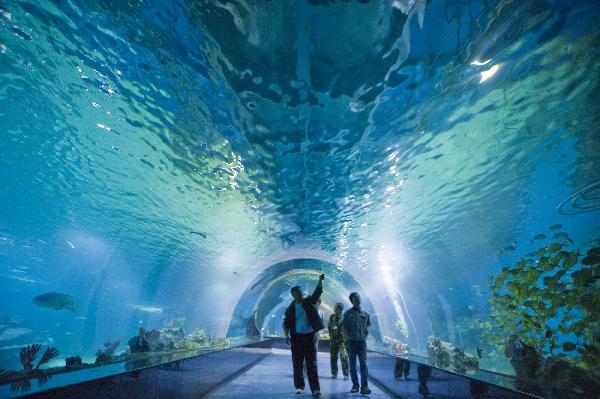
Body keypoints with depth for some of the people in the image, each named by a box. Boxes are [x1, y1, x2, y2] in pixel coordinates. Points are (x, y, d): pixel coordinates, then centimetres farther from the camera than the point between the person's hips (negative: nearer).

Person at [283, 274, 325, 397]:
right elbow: (286, 323, 4)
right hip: (297, 337, 1)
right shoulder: (290, 308, 1)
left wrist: (320, 281, -25)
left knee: (312, 364, 1)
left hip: (310, 336, 0)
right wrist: (287, 335, -9)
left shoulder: (309, 302, 2)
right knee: (297, 364, 9)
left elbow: (317, 292, -10)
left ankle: (315, 389, 4)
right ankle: (299, 386, 24)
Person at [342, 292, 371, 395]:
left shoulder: (366, 314, 6)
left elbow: (367, 327, 15)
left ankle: (364, 386, -4)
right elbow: (344, 328, 0)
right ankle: (355, 385, 17)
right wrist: (346, 340, -6)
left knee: (363, 364, -6)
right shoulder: (348, 313, -1)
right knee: (352, 365, 6)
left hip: (362, 341, 1)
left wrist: (365, 335, 5)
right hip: (351, 341, -1)